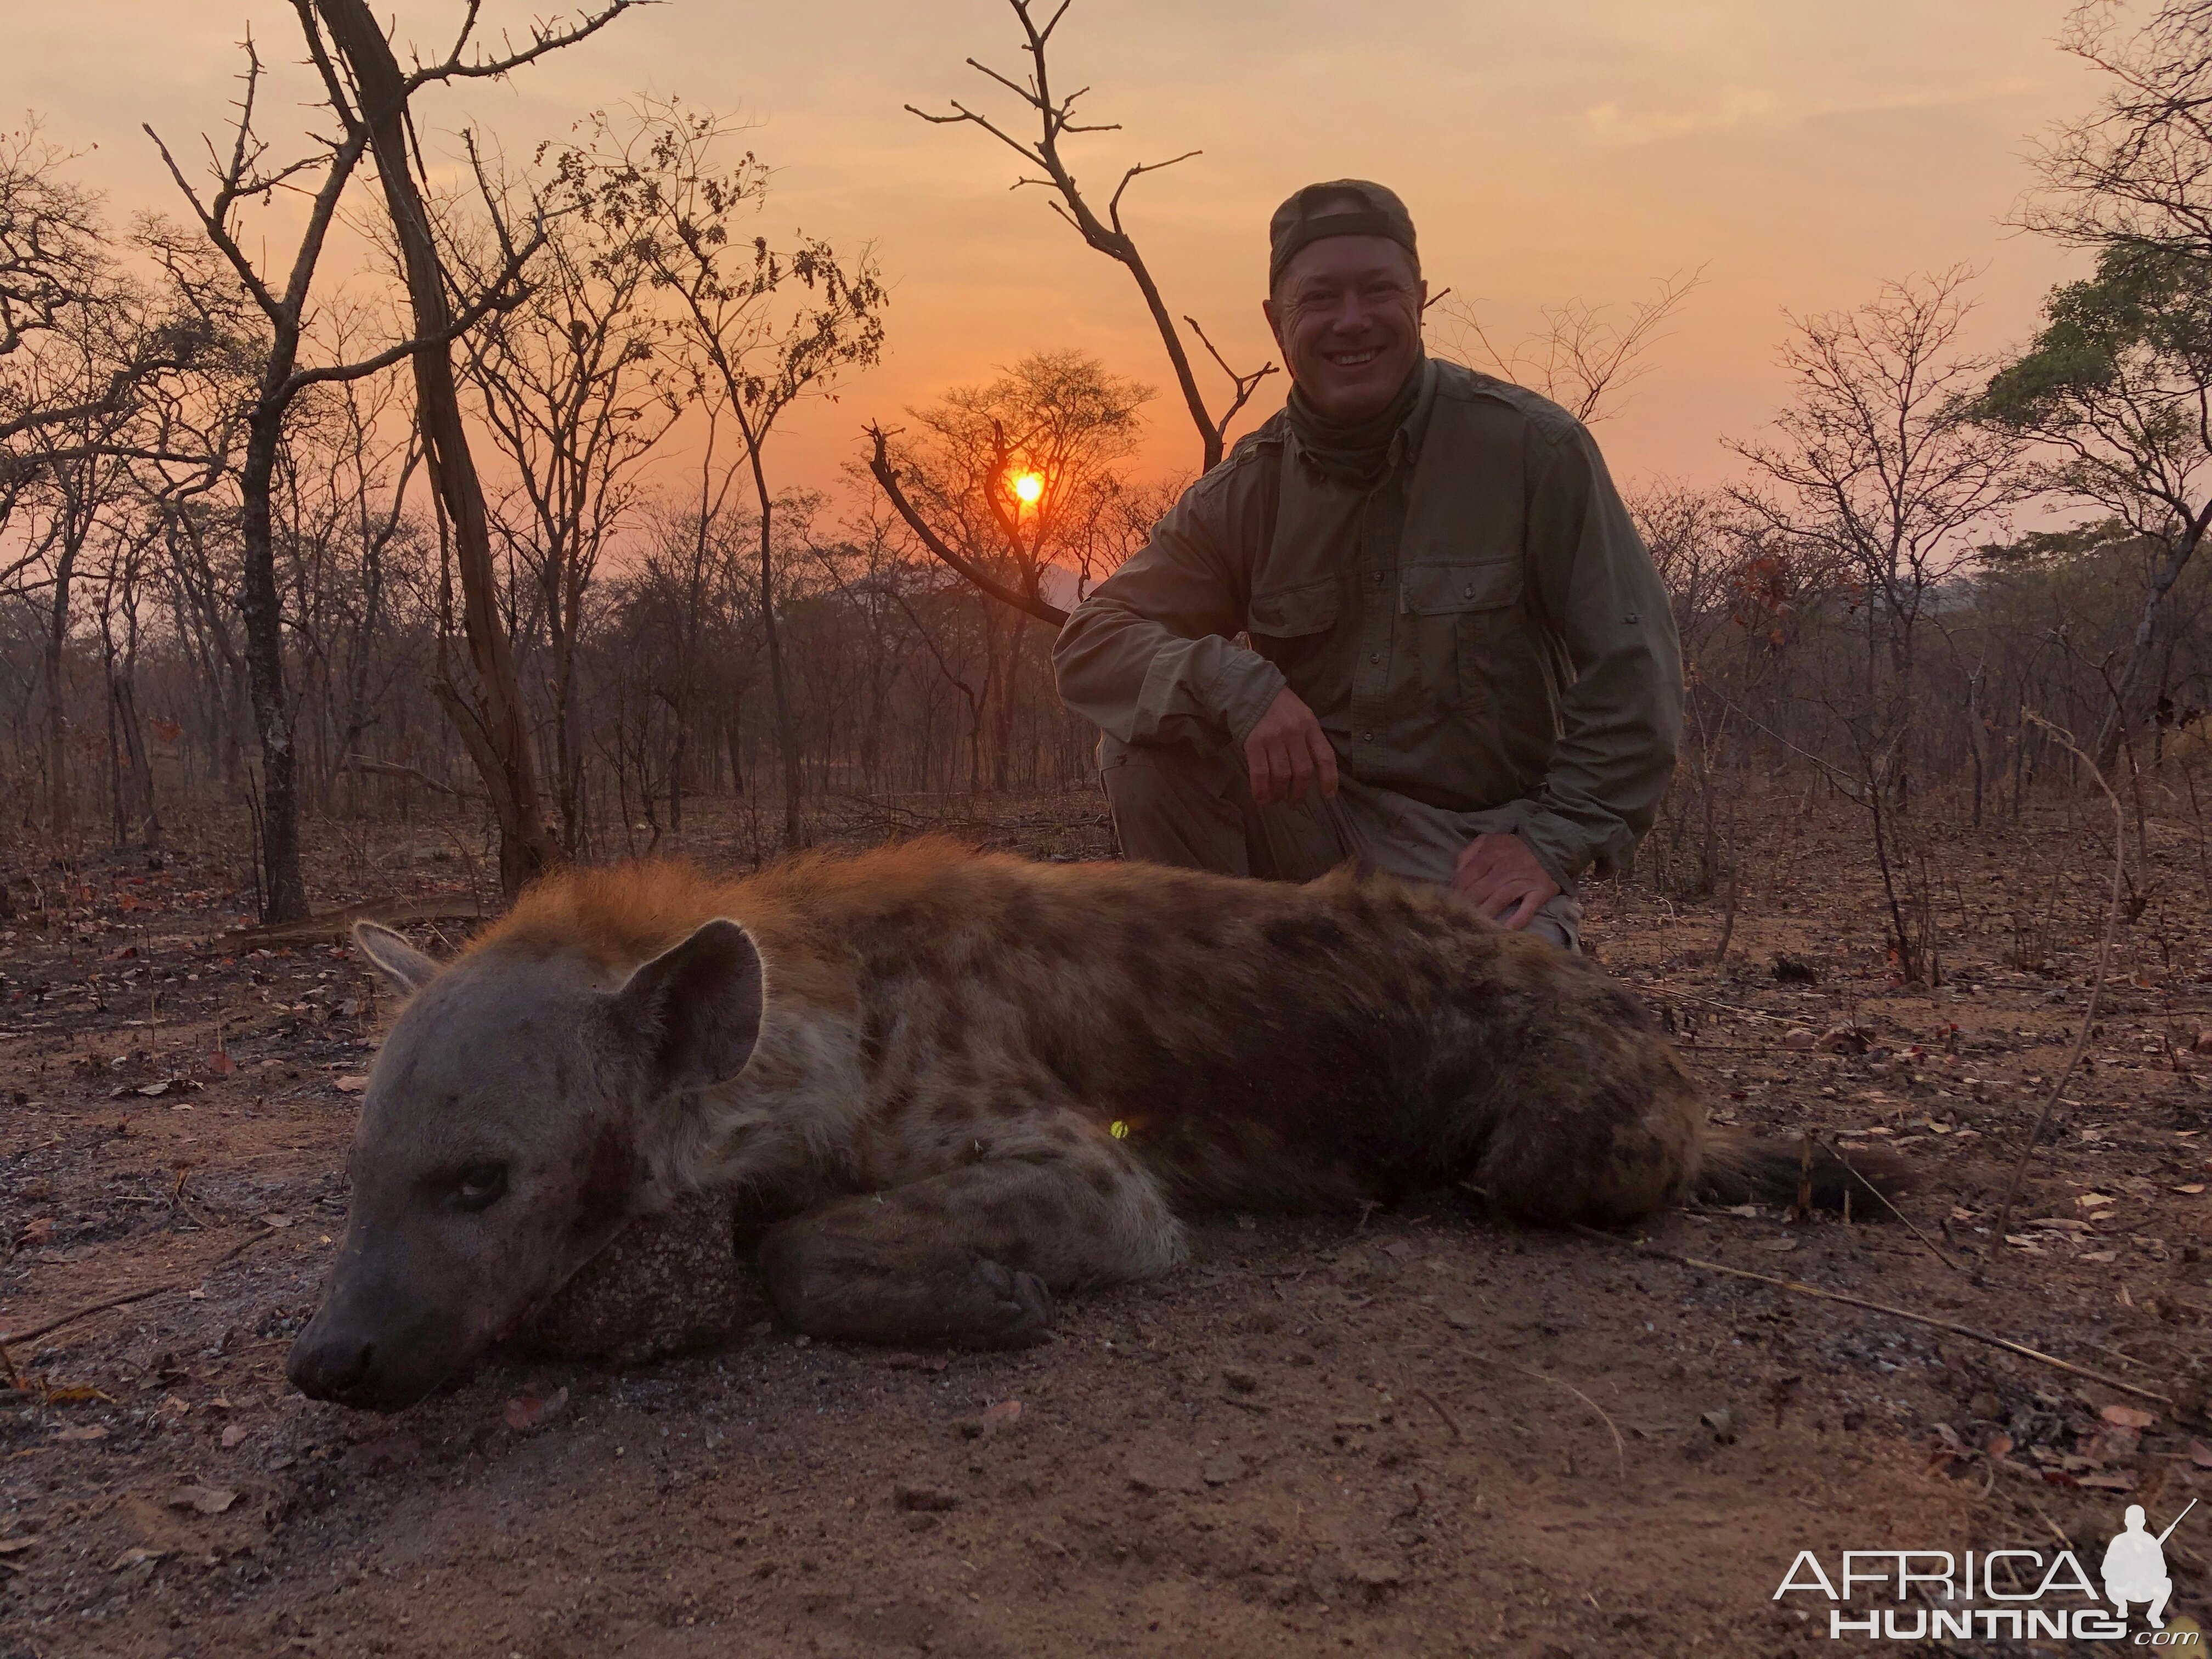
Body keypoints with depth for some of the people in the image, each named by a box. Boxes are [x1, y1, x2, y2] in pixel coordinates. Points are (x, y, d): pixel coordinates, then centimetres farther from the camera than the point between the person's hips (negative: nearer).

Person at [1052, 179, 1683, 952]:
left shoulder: (1530, 447, -9)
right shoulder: (1244, 493, -1)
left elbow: (1631, 671, -8)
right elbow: (1090, 640, -8)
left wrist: (1553, 841, -16)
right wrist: (1238, 686, -27)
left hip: (1473, 849, -3)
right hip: (1312, 814, 3)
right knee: (1146, 743, -21)